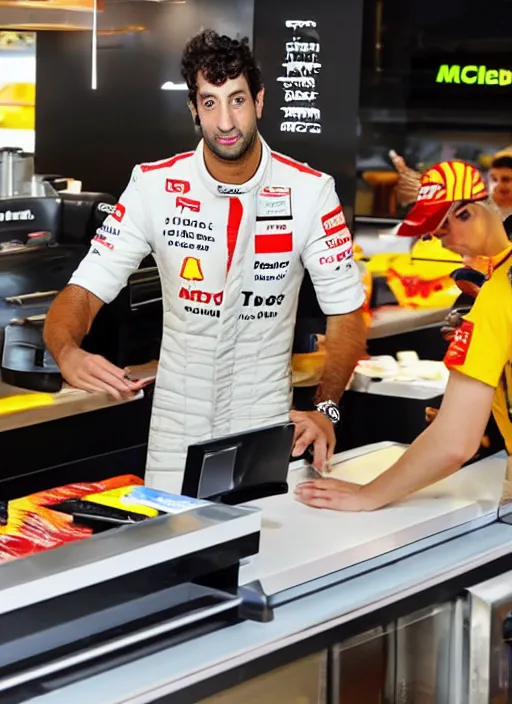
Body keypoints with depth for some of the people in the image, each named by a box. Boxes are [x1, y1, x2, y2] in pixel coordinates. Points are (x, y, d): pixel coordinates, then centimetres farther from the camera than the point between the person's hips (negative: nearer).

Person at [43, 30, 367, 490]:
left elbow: (346, 316, -3)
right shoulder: (154, 185, -8)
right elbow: (82, 293, -10)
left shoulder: (310, 192, -9)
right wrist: (69, 354, -32)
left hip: (268, 431, 0)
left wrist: (325, 409, -19)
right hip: (177, 434, 0)